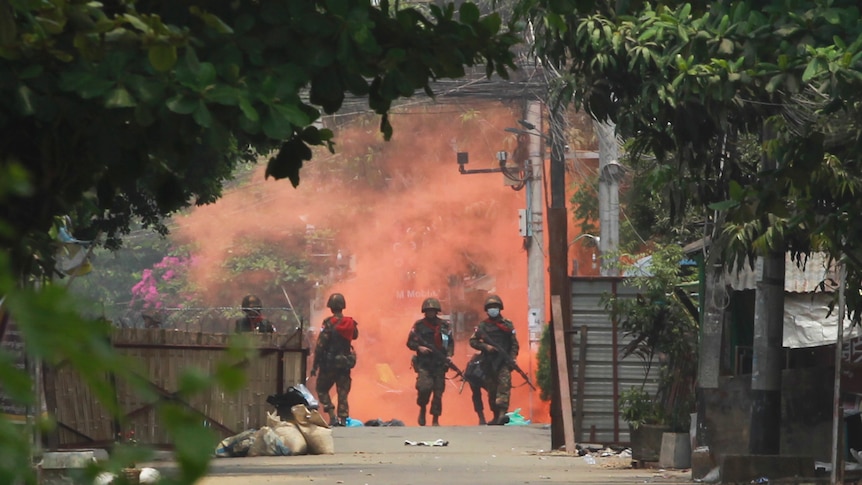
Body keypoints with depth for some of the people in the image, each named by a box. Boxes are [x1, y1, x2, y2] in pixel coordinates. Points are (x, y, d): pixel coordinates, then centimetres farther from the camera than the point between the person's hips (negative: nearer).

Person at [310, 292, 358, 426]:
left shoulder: (329, 324, -14)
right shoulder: (350, 323, 0)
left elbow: (320, 345, -15)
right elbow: (355, 335, 20)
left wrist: (315, 365, -11)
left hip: (329, 363, -4)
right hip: (345, 363, 4)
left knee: (321, 389, 10)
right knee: (343, 393, 9)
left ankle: (332, 415, -4)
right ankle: (343, 419, 3)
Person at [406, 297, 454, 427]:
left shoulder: (444, 325, 6)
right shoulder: (419, 326, 2)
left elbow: (451, 342, 11)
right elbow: (410, 342, 5)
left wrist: (449, 355, -5)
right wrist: (419, 347, -14)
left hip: (439, 364, 2)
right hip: (424, 364, -2)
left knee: (438, 393, 1)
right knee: (424, 387, -19)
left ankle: (435, 420, 10)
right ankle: (422, 409, 9)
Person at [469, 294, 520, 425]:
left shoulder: (508, 325, 8)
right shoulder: (483, 326, 10)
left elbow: (514, 344, 7)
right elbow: (473, 341, 8)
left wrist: (513, 357, -6)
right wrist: (485, 346, -8)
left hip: (504, 361, -2)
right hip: (488, 362, 2)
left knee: (504, 385, -19)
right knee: (491, 389, 6)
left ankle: (503, 412, -30)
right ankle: (496, 415, 16)